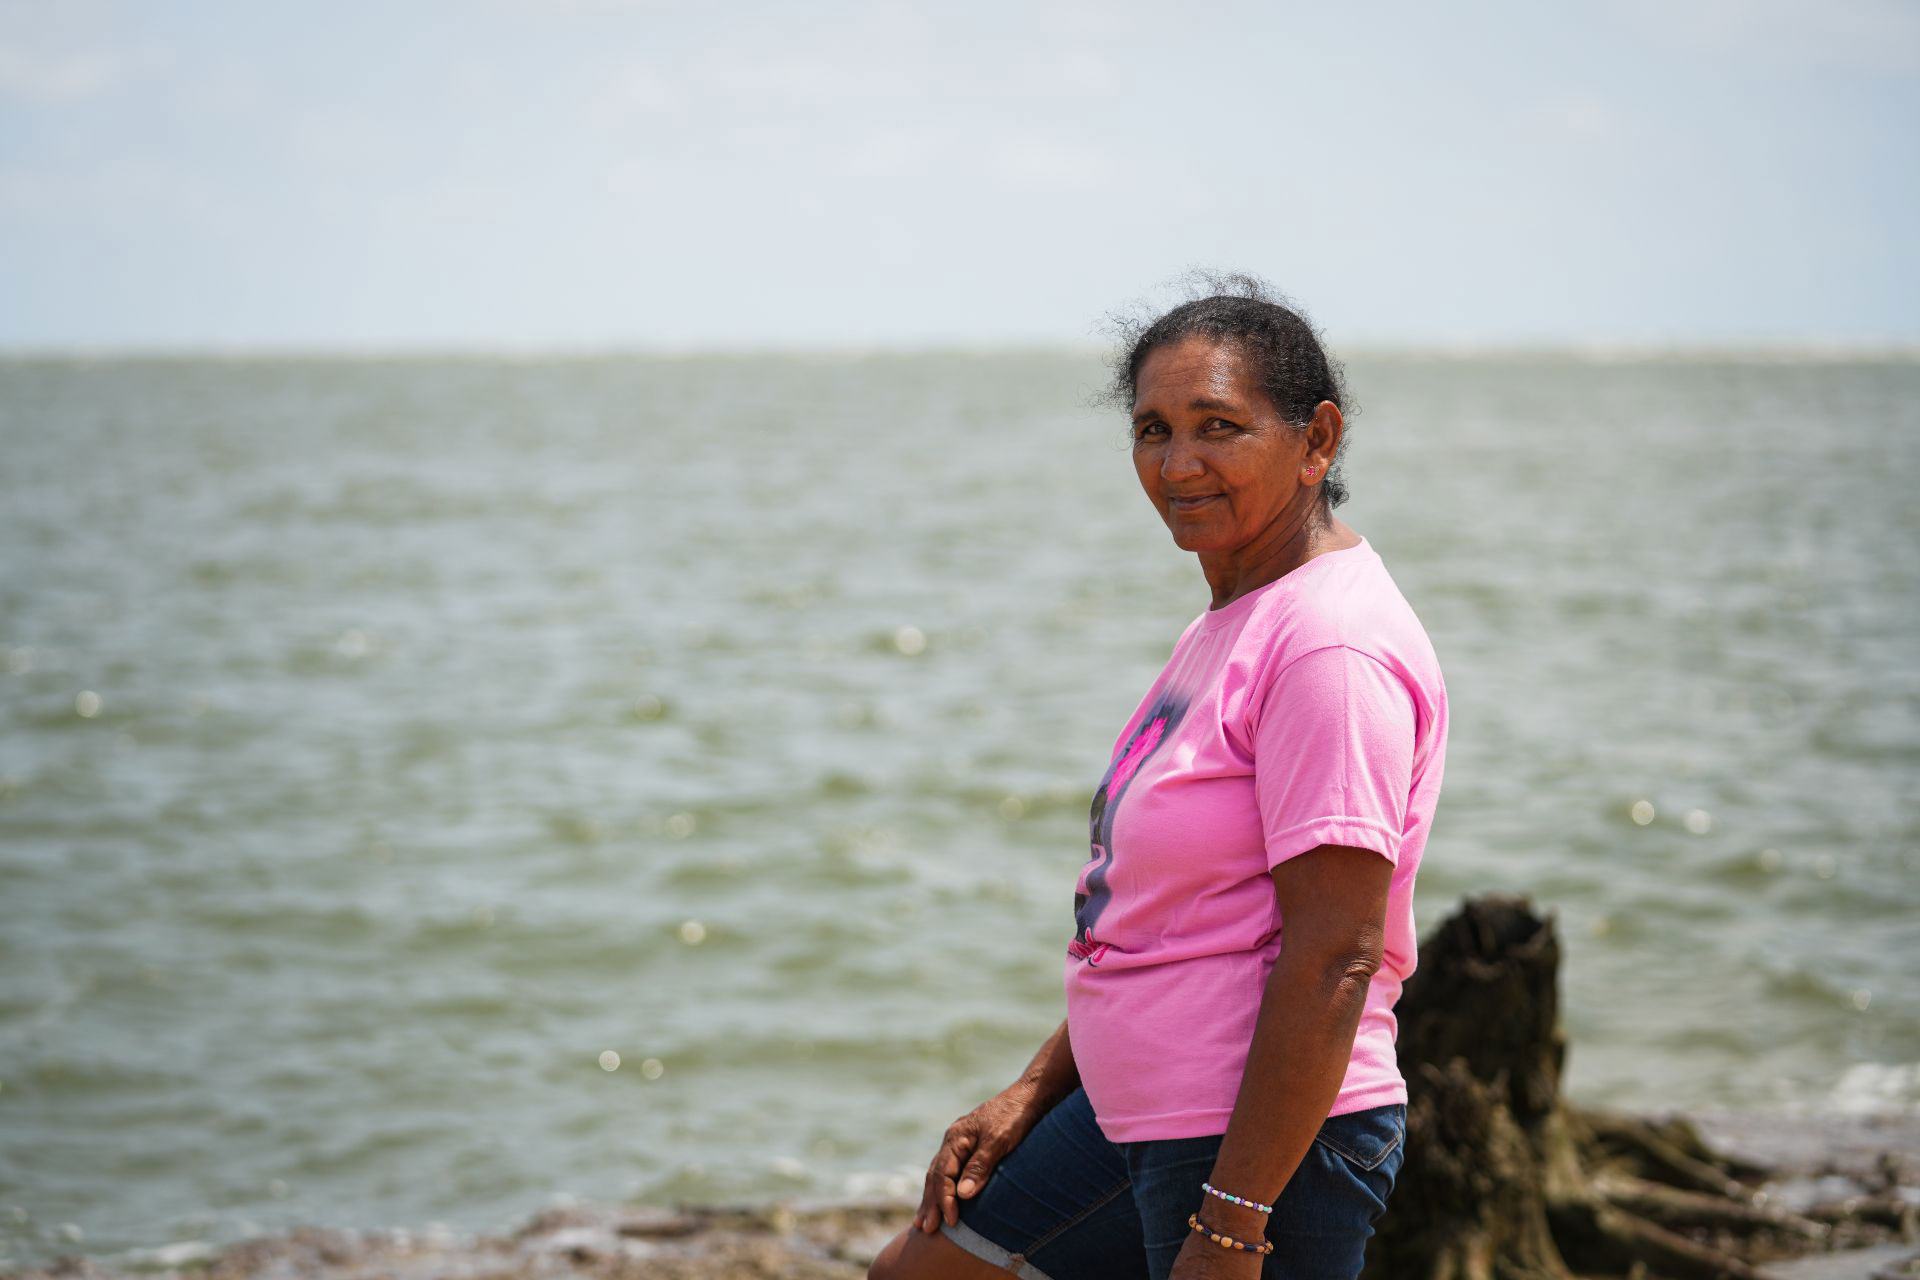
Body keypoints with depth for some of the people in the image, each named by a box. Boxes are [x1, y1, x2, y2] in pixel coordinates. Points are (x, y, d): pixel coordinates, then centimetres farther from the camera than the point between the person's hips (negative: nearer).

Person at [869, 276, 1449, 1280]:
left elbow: (1335, 956, -24)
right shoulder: (1230, 626, 14)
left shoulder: (1332, 647, -18)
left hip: (1267, 1150, -10)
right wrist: (1032, 1094, 17)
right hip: (1143, 1115, 10)